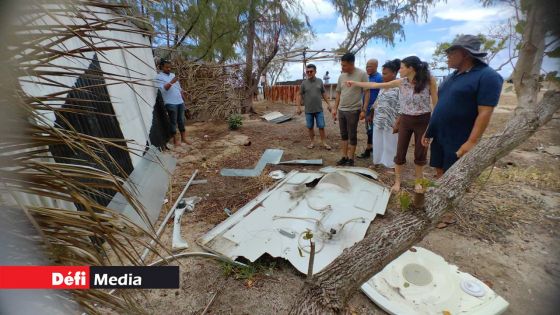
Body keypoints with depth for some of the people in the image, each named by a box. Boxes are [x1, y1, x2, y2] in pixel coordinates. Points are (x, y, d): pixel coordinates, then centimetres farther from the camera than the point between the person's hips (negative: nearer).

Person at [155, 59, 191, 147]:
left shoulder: (173, 75, 18)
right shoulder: (159, 77, -3)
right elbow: (162, 89, -18)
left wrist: (183, 94, 21)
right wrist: (171, 82, -25)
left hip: (180, 102, 6)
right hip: (170, 103, -6)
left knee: (181, 120, 10)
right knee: (173, 121, -1)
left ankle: (183, 138, 19)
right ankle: (175, 140, 8)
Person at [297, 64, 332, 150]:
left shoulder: (319, 81, 3)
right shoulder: (304, 83, -1)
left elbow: (323, 94, 10)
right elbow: (301, 96, 2)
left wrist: (328, 103, 9)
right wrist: (299, 107, -1)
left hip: (319, 109, 0)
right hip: (308, 110, 0)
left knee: (321, 126, 3)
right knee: (310, 127, 7)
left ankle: (324, 142, 14)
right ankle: (312, 142, 21)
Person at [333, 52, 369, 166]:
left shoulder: (362, 74, -9)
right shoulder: (341, 76, 7)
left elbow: (367, 93, -8)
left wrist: (364, 110, -13)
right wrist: (335, 108, 10)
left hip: (353, 110, -6)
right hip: (341, 110, 6)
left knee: (352, 136, 3)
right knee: (344, 135, 11)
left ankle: (350, 159, 12)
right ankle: (344, 157, 21)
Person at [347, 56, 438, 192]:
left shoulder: (429, 80, -10)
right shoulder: (401, 82, -2)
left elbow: (435, 103, -7)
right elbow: (376, 85, 1)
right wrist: (355, 83, 3)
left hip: (423, 121, -2)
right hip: (405, 120, 2)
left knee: (420, 153, 10)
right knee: (400, 152, 6)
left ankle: (417, 182, 28)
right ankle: (397, 181, 21)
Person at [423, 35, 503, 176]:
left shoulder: (487, 76, -11)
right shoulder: (452, 76, 13)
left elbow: (485, 113, -18)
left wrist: (472, 142, -24)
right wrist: (429, 130, 13)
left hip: (459, 142, -7)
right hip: (438, 137, 7)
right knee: (440, 173, 14)